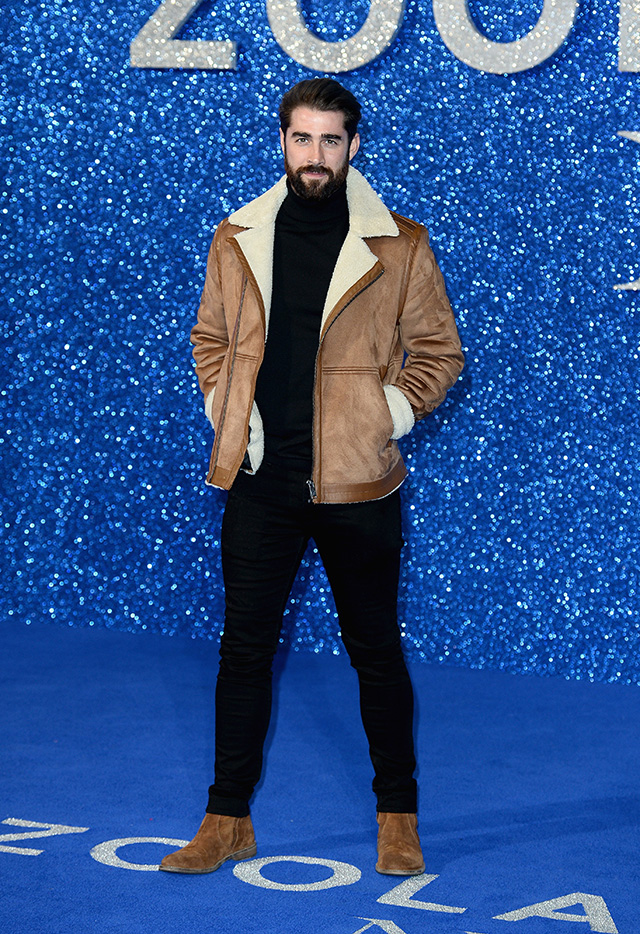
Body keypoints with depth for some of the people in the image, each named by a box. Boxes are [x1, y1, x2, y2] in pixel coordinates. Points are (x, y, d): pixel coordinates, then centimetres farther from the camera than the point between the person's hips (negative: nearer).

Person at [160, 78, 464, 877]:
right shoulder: (236, 240, 5)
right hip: (259, 481, 2)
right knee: (244, 647, 8)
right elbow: (210, 338, 16)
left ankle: (398, 816, 24)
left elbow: (438, 352, 4)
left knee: (375, 650, 9)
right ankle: (228, 820, 19)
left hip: (357, 483, -2)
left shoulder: (399, 248, -3)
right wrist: (224, 413, 2)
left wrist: (390, 416, -6)